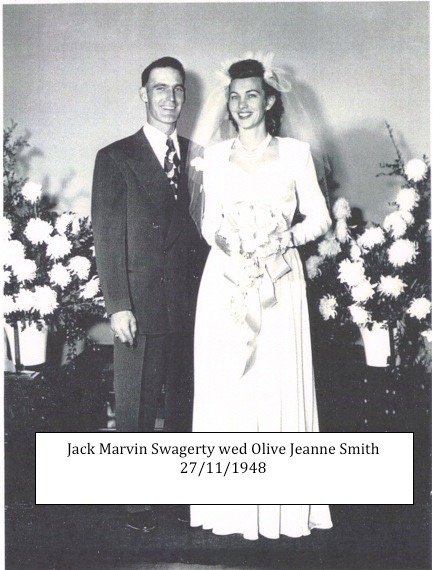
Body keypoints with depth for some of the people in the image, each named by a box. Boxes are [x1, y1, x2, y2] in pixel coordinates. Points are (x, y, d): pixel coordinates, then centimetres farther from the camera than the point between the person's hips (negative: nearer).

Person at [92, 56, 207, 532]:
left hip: (192, 302, 4)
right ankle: (136, 497, 21)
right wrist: (118, 305, -13)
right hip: (141, 304, -4)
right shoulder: (115, 158, -1)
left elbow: (204, 227, 11)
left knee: (185, 400, 14)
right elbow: (107, 237, -6)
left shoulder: (197, 156, 11)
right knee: (135, 404, 6)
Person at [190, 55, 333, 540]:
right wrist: (220, 238, -8)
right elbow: (209, 220, 13)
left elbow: (319, 218, 5)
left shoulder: (295, 153, 4)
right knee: (225, 385, 2)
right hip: (226, 278, 2)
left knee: (279, 383, -1)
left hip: (279, 281, -1)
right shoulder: (215, 156, 10)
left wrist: (286, 238, -12)